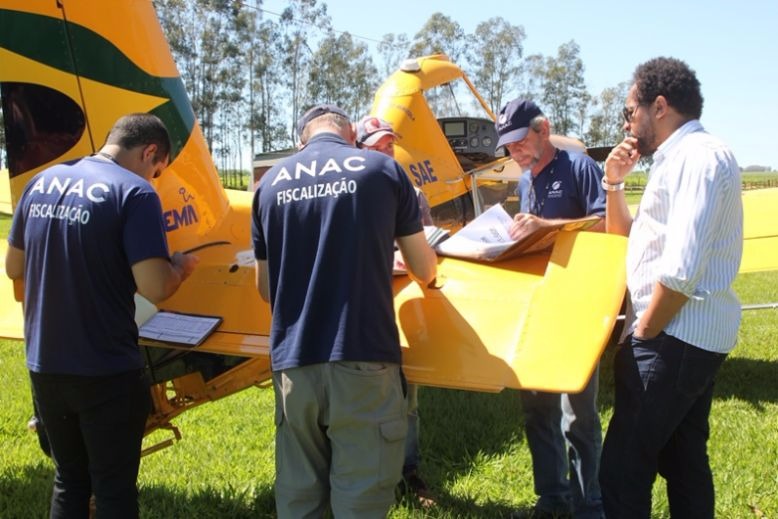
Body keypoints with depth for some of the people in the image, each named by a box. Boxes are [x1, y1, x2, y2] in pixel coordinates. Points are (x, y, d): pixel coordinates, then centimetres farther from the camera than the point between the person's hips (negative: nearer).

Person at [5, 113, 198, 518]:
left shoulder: (42, 182, 7)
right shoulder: (135, 193, -13)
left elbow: (14, 267, 15)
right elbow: (155, 288, -21)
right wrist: (180, 266, -1)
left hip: (45, 367, 6)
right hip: (106, 373, -6)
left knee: (69, 481, 21)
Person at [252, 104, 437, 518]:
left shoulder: (271, 181, 10)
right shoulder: (383, 169, 3)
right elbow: (424, 271, 9)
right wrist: (425, 267, 32)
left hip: (292, 362, 3)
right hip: (362, 359, -3)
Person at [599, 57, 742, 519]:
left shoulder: (699, 156, -15)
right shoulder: (678, 160, 17)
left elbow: (682, 269, -25)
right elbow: (624, 240, 26)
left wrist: (643, 333, -14)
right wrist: (614, 184, 11)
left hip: (675, 336, -11)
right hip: (692, 337, 11)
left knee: (622, 466, -8)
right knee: (682, 459, 17)